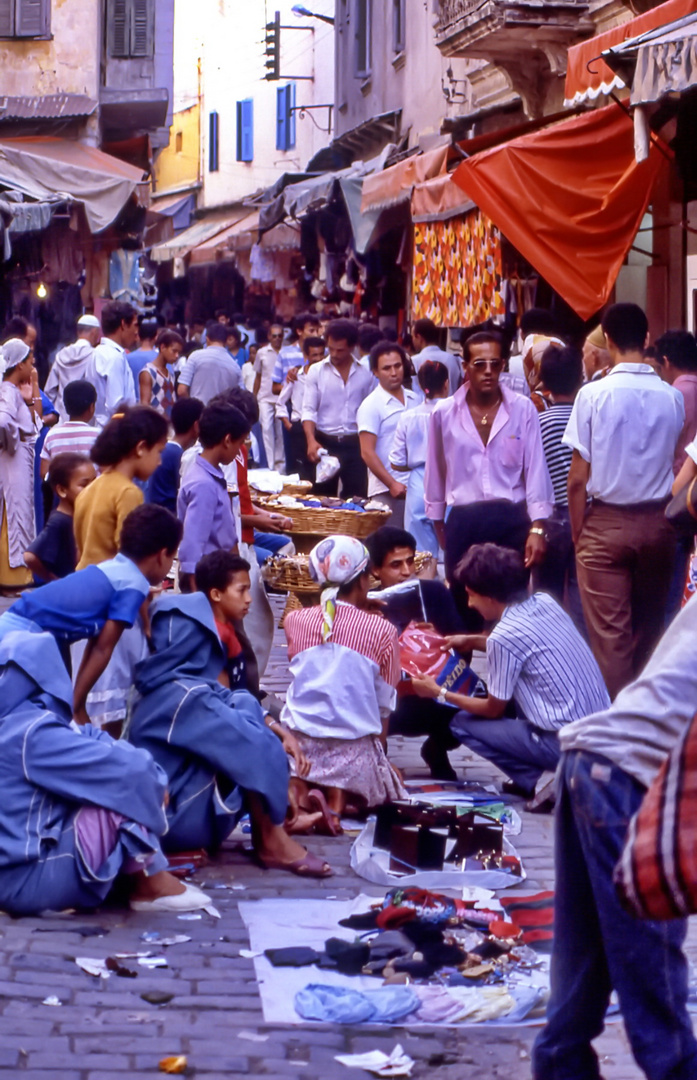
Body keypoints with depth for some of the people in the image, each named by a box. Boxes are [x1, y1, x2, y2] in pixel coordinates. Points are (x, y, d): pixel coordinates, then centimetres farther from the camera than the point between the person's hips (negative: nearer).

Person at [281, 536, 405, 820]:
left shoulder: (294, 621, 3)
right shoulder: (382, 631, -3)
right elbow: (384, 706, 3)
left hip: (299, 741, 2)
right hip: (355, 743, -2)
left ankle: (299, 791, -7)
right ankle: (340, 797, -10)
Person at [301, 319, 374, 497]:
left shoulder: (364, 374, 3)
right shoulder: (317, 371, 1)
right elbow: (308, 410, -3)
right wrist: (311, 440, -19)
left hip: (354, 444, 0)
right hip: (324, 443, 0)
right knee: (322, 498, 5)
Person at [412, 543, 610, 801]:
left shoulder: (503, 637, -16)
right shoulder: (545, 602, 5)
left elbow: (493, 710, -2)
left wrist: (440, 693, 10)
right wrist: (473, 640, 27)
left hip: (569, 744, -8)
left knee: (463, 723, 6)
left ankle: (536, 780, -4)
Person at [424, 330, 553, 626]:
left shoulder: (523, 409, -2)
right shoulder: (444, 413, 1)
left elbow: (535, 470, -3)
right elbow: (435, 473, 11)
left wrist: (537, 528, -9)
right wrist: (438, 523, 17)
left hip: (511, 520, -1)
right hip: (463, 523, 1)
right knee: (463, 610, 6)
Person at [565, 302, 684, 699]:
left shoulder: (594, 395, -10)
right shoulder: (673, 397, -3)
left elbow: (578, 477, -8)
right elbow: (675, 466, 3)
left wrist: (577, 533, 0)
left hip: (606, 523, -3)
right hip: (658, 523, 3)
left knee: (610, 633, -1)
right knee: (650, 626, 15)